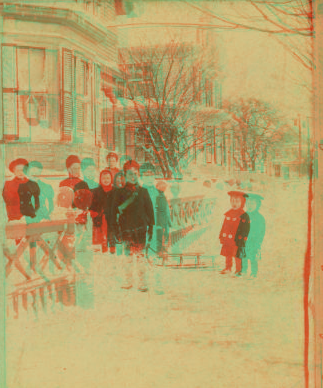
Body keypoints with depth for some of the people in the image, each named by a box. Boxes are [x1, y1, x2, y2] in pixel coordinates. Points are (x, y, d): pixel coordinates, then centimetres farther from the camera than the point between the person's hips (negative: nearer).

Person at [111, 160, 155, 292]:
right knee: (128, 254, 3)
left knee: (140, 254, -3)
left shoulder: (143, 192, 7)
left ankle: (142, 282, 3)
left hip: (140, 227, 0)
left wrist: (151, 228, 6)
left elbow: (149, 210, 9)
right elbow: (115, 211, 5)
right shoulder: (120, 193, 5)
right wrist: (116, 229, -1)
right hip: (126, 228, 0)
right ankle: (128, 281, 16)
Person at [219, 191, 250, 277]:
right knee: (227, 254, 14)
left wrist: (241, 239, -15)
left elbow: (245, 229, -10)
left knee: (237, 255, -1)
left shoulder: (244, 216, -8)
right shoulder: (228, 214, 11)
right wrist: (221, 236, 13)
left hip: (237, 240, -6)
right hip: (227, 240, 6)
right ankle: (228, 268, 30)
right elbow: (224, 226, 17)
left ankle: (238, 270, 11)